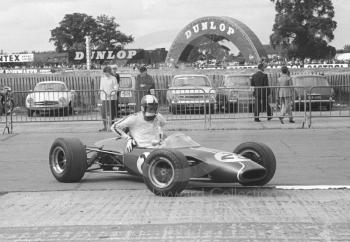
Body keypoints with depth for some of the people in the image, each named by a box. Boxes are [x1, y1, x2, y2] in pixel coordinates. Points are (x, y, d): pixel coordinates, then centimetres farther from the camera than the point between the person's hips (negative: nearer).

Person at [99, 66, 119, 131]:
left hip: (112, 98, -4)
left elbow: (116, 88, -4)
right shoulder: (102, 78, 11)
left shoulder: (113, 78, -2)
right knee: (103, 112, -3)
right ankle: (105, 127, 4)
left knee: (112, 112, -1)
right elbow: (101, 87, 16)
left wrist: (112, 93, -20)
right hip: (104, 98, 4)